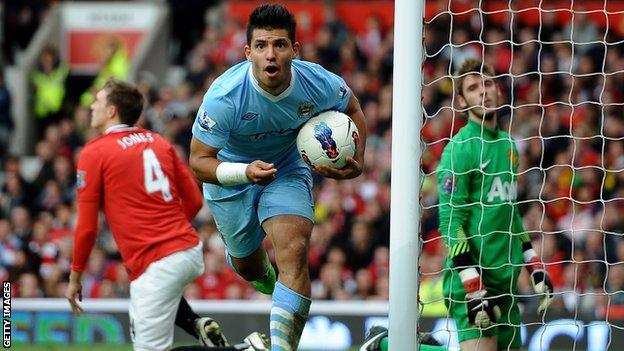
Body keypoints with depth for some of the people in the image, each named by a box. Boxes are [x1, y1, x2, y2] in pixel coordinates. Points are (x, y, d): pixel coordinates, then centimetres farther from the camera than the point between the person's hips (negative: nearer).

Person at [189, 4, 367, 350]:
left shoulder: (319, 84, -27)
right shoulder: (224, 96, -36)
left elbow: (352, 108, -2)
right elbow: (198, 160, -28)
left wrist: (357, 162, -16)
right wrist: (245, 172, -46)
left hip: (288, 167, 1)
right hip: (230, 174, -1)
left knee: (294, 252, -23)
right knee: (248, 268, 19)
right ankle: (264, 274, 59)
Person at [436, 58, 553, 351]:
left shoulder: (507, 145, 15)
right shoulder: (460, 148, -8)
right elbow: (450, 220, -14)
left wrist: (534, 266, 19)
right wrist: (473, 287, -20)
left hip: (506, 279, 8)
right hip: (471, 278, -8)